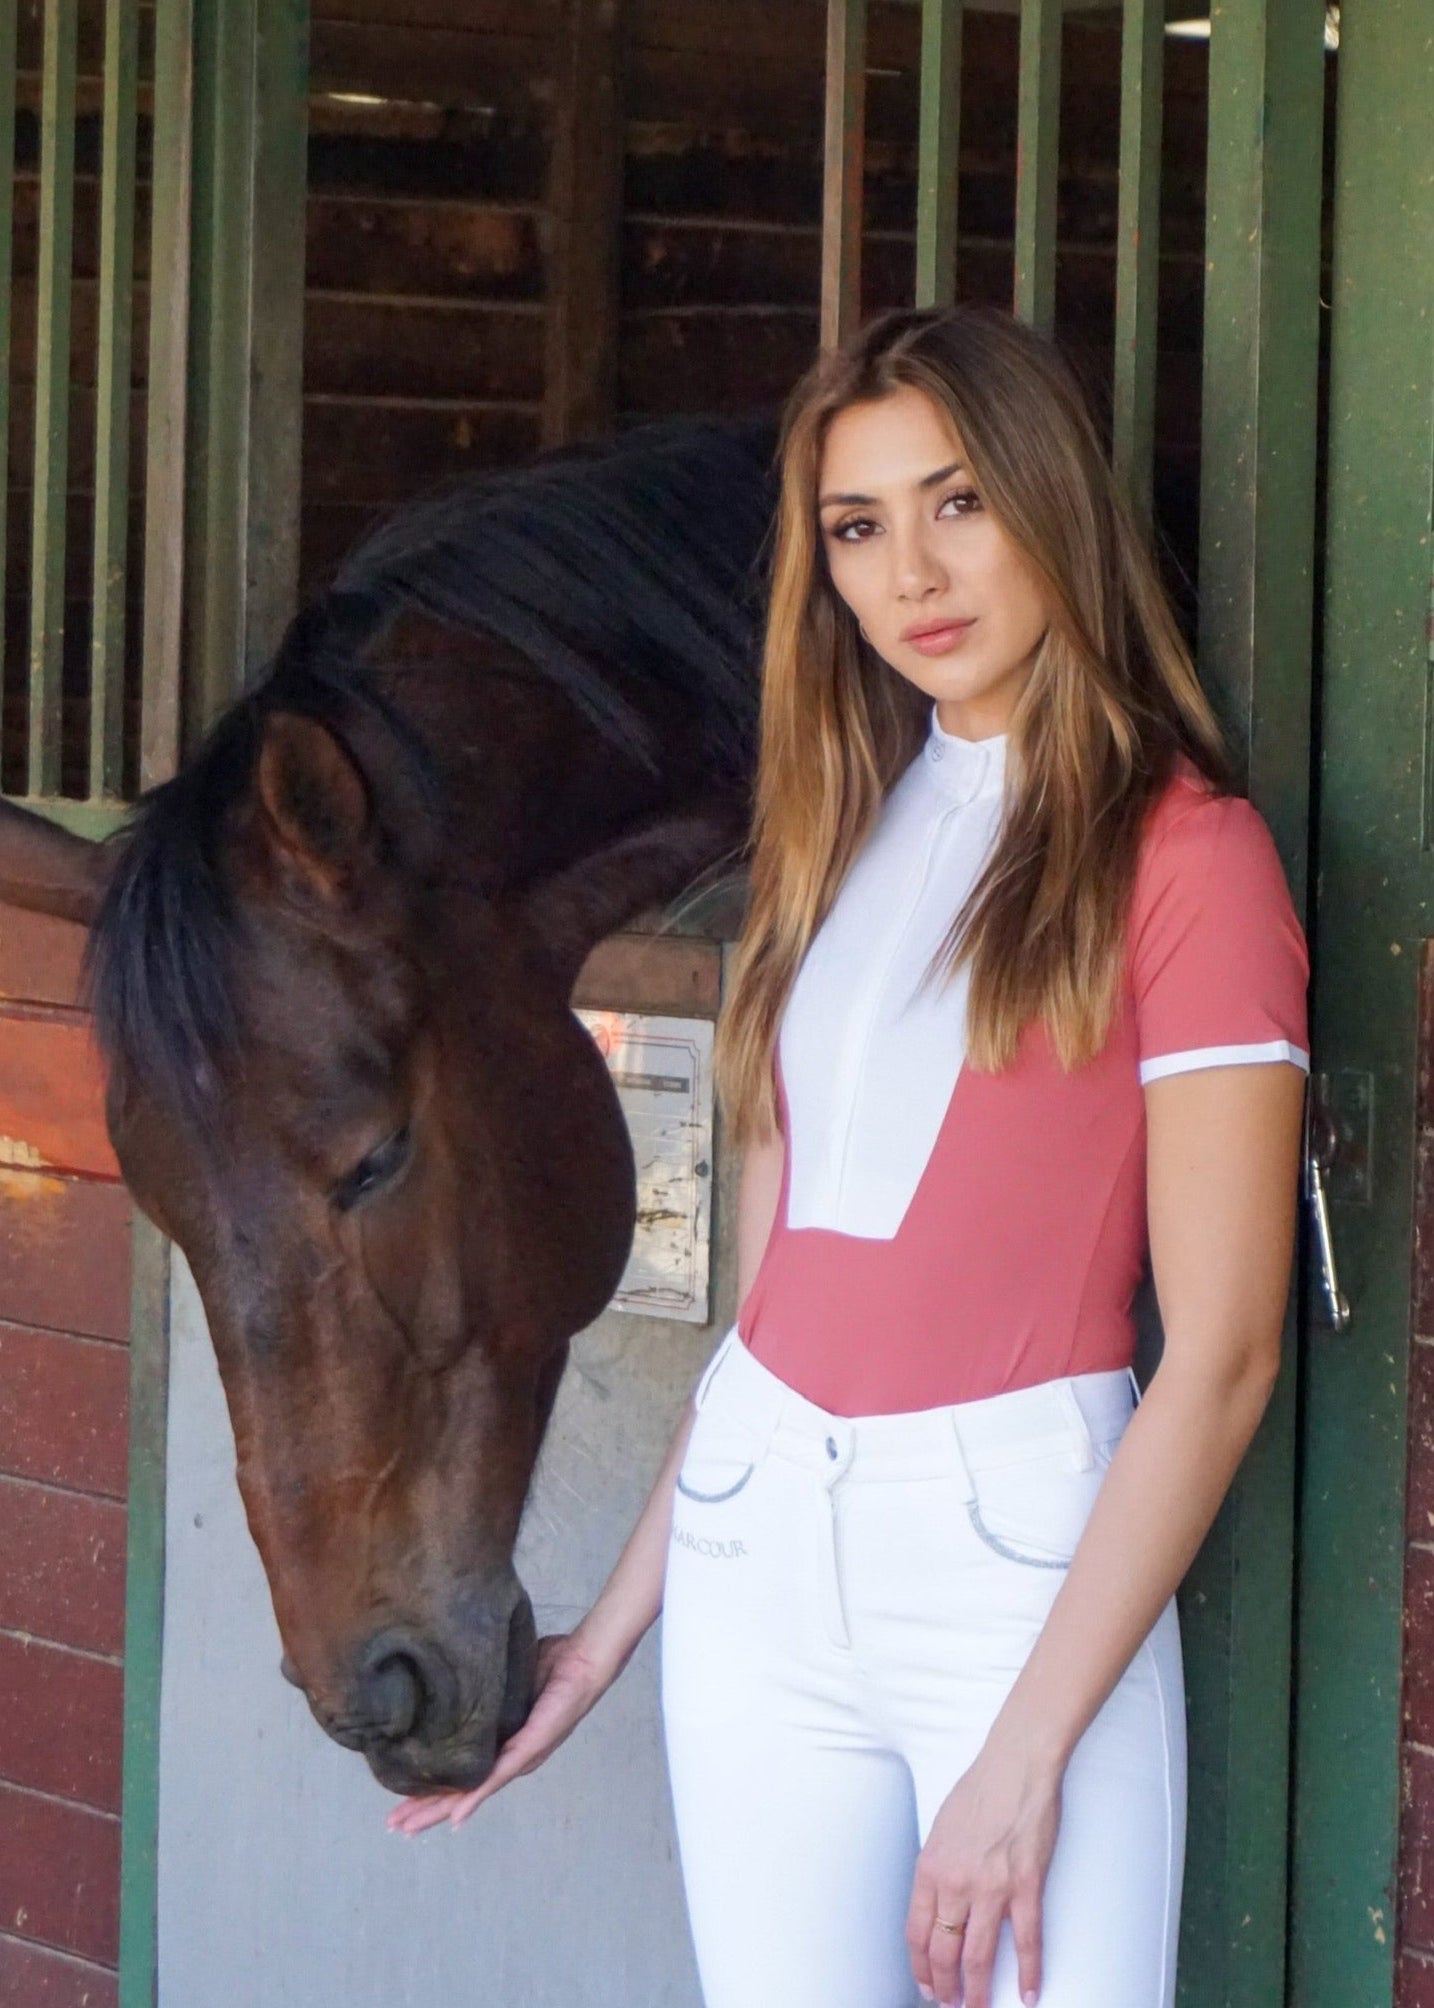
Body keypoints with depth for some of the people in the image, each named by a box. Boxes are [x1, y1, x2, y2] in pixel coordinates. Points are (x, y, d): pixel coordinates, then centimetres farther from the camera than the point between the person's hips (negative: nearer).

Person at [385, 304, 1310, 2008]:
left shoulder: (1186, 855, -6)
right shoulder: (840, 837, 14)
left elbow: (1220, 1354, -11)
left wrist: (1028, 1752, -16)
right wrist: (610, 1633, 13)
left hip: (1019, 1550, -5)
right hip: (756, 1547, 6)